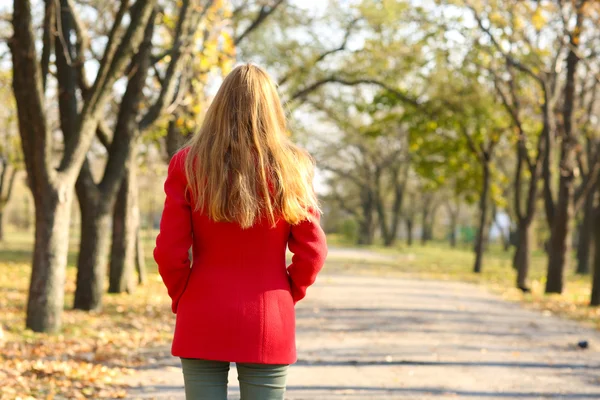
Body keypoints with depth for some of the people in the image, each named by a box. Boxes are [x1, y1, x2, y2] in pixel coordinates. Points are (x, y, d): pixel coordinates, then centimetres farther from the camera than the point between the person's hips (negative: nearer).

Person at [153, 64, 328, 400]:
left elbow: (170, 252, -6)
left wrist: (182, 299, 10)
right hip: (269, 324, 0)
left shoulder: (188, 164, -4)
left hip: (203, 322, 0)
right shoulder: (290, 168, -3)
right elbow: (312, 252, -3)